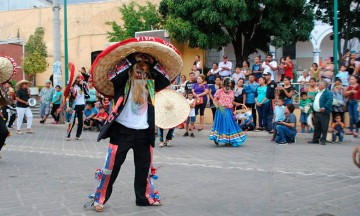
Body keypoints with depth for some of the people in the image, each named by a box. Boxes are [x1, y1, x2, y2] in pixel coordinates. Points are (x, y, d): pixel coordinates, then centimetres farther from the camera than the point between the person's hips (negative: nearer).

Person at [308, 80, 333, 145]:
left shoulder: (328, 93, -10)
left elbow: (329, 101, -24)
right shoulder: (318, 93, 19)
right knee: (316, 127, 13)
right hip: (316, 112, 9)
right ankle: (315, 139, 20)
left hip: (324, 113, -9)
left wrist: (324, 108, -31)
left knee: (324, 127, -2)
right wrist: (312, 107, 19)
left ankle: (323, 140, 5)